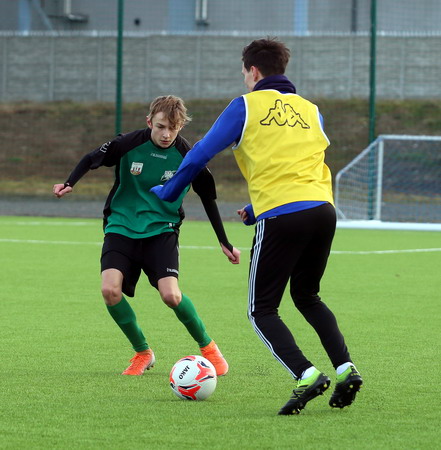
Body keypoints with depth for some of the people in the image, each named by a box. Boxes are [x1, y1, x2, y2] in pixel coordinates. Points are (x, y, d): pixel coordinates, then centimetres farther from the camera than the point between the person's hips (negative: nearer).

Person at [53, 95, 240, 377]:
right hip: (122, 227, 1)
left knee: (170, 294, -22)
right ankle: (142, 353, 4)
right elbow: (92, 159, -1)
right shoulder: (129, 144, -11)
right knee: (110, 289, -20)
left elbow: (208, 197, 5)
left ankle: (208, 347, 6)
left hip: (162, 230, -1)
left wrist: (224, 243, 9)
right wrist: (69, 183, -21)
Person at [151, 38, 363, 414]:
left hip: (280, 217, -5)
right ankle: (345, 368, 7)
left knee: (262, 310, 4)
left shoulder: (246, 106, 7)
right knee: (307, 297, 25)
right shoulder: (310, 111, 21)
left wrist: (167, 192, 22)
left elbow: (200, 155, 7)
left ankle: (306, 375, -18)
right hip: (323, 209, 5)